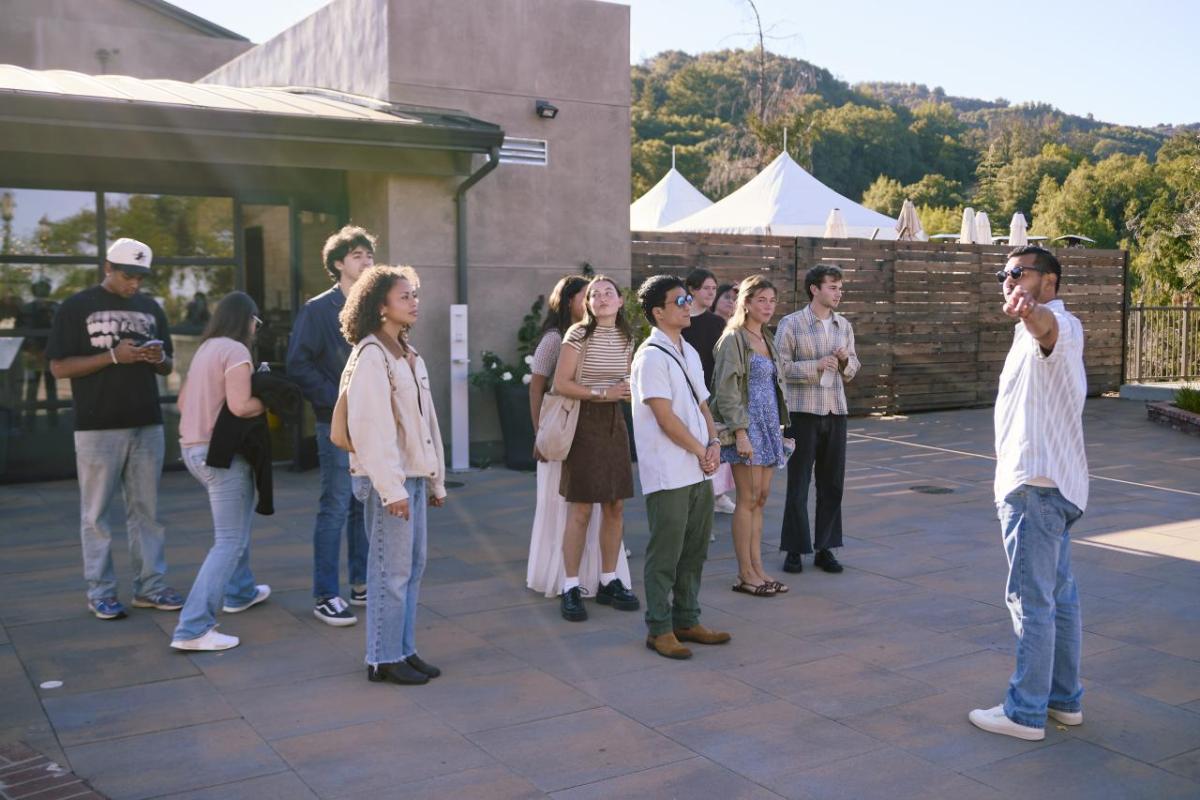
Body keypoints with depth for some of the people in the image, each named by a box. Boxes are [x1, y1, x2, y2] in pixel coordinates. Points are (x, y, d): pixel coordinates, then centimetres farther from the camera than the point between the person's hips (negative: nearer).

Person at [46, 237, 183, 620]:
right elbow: (59, 367, -7)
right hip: (98, 427, -4)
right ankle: (101, 592, 10)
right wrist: (113, 356, -17)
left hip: (147, 424, 4)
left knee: (147, 510, 8)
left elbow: (168, 367, 18)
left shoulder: (151, 308, 13)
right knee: (97, 513, 3)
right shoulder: (76, 308, -2)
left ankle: (151, 585, 15)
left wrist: (158, 359, -6)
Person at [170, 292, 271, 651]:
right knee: (230, 541, -8)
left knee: (237, 521, 28)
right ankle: (193, 629, -13)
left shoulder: (205, 349, 15)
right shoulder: (236, 351, -12)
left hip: (193, 448, 10)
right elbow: (240, 406, -22)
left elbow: (183, 401, 22)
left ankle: (240, 591, 41)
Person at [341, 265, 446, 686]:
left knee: (413, 565, 12)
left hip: (414, 476, 9)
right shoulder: (370, 355, -12)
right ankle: (383, 659, 7)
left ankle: (404, 650, 22)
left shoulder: (410, 356, 16)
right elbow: (370, 427, -19)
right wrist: (391, 487, -21)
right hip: (388, 479, -9)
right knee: (391, 569, -4)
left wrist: (436, 479, 18)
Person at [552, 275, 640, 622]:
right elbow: (560, 384, -12)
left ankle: (609, 581, 19)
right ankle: (571, 588, 3)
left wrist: (628, 390, -1)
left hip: (615, 422, 6)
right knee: (580, 510, -4)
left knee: (615, 507, 8)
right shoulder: (578, 335, -8)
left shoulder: (626, 338, 10)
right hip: (584, 423, -6)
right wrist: (603, 393, -15)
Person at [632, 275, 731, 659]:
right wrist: (701, 451, -10)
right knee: (665, 554, -1)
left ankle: (686, 621, 26)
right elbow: (665, 417, -17)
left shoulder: (689, 352, 15)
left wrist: (714, 444, 0)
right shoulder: (651, 356, -12)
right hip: (668, 474, -8)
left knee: (694, 551, 14)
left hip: (698, 471, 8)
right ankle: (659, 629, 10)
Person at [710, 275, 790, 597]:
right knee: (748, 499, -4)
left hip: (769, 425, 8)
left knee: (761, 498, 9)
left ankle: (757, 568, 14)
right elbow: (726, 390, -15)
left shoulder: (766, 340, 16)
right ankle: (745, 574, 3)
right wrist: (740, 432, -20)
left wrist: (778, 427, 17)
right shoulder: (733, 339, -9)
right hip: (747, 424, -8)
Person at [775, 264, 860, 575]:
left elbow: (852, 369, 16)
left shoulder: (844, 325, 11)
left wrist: (845, 360, -6)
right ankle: (794, 549, 11)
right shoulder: (791, 324, -5)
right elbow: (780, 367, -10)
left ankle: (825, 547, 18)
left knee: (833, 484, 8)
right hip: (803, 411, -5)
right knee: (798, 483, 1)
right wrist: (816, 366, -19)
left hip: (836, 410, 5)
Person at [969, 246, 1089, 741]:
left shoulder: (1061, 324, -13)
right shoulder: (1034, 335, 21)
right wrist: (1007, 468, 32)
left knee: (1032, 599, -5)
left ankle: (1025, 713, 2)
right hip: (1045, 482, 11)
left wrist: (1029, 312, -62)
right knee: (1059, 595, 16)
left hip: (1037, 486, -11)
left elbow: (1048, 327, -41)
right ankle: (1065, 699, 25)